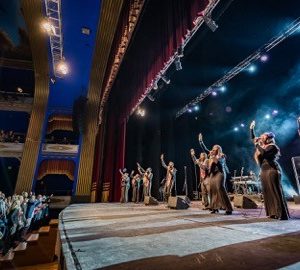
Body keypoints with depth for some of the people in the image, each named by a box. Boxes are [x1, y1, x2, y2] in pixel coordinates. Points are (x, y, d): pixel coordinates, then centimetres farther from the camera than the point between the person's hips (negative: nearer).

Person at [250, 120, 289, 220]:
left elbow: (263, 152, -27)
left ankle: (283, 214, -4)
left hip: (272, 170, -8)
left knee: (275, 192, -8)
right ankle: (273, 213, 12)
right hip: (264, 171, 8)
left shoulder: (272, 146, -8)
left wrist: (257, 144, -15)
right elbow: (253, 139, 24)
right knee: (267, 192, 7)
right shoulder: (262, 146, 14)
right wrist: (251, 129, 18)